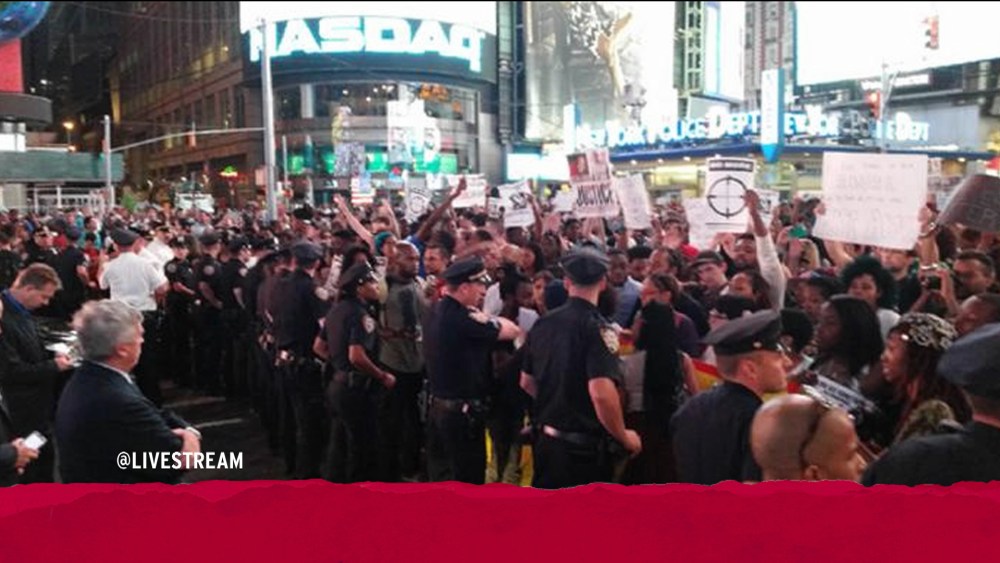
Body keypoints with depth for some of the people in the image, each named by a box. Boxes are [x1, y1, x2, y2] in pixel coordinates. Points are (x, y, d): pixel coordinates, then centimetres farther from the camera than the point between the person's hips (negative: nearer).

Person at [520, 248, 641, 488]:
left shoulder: (543, 323, 3)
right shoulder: (597, 327, -18)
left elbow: (527, 382, 13)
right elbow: (601, 392, -29)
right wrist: (624, 438, -14)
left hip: (547, 438, 6)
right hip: (585, 445, -6)